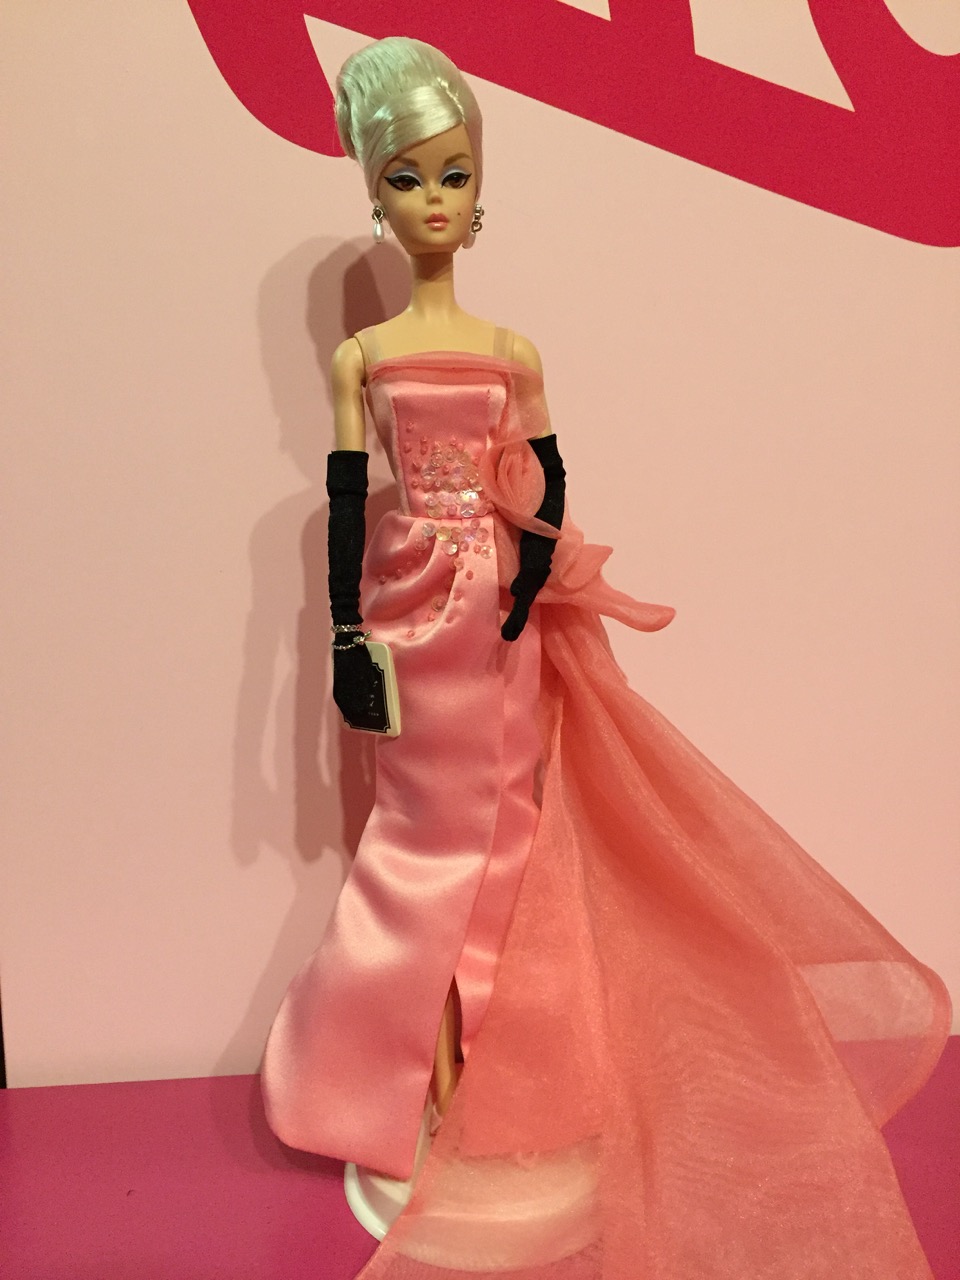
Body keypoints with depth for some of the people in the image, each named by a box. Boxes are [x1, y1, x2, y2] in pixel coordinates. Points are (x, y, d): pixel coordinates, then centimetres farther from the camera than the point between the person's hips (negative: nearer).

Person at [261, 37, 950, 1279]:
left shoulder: (512, 352, 5)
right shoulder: (362, 354, 1)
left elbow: (550, 487, 4)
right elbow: (345, 501, -1)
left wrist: (529, 586, -11)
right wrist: (346, 638, -4)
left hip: (503, 617, 1)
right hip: (412, 610, -1)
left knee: (498, 828, 9)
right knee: (429, 830, 5)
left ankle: (498, 1090, 29)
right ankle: (424, 1090, 24)